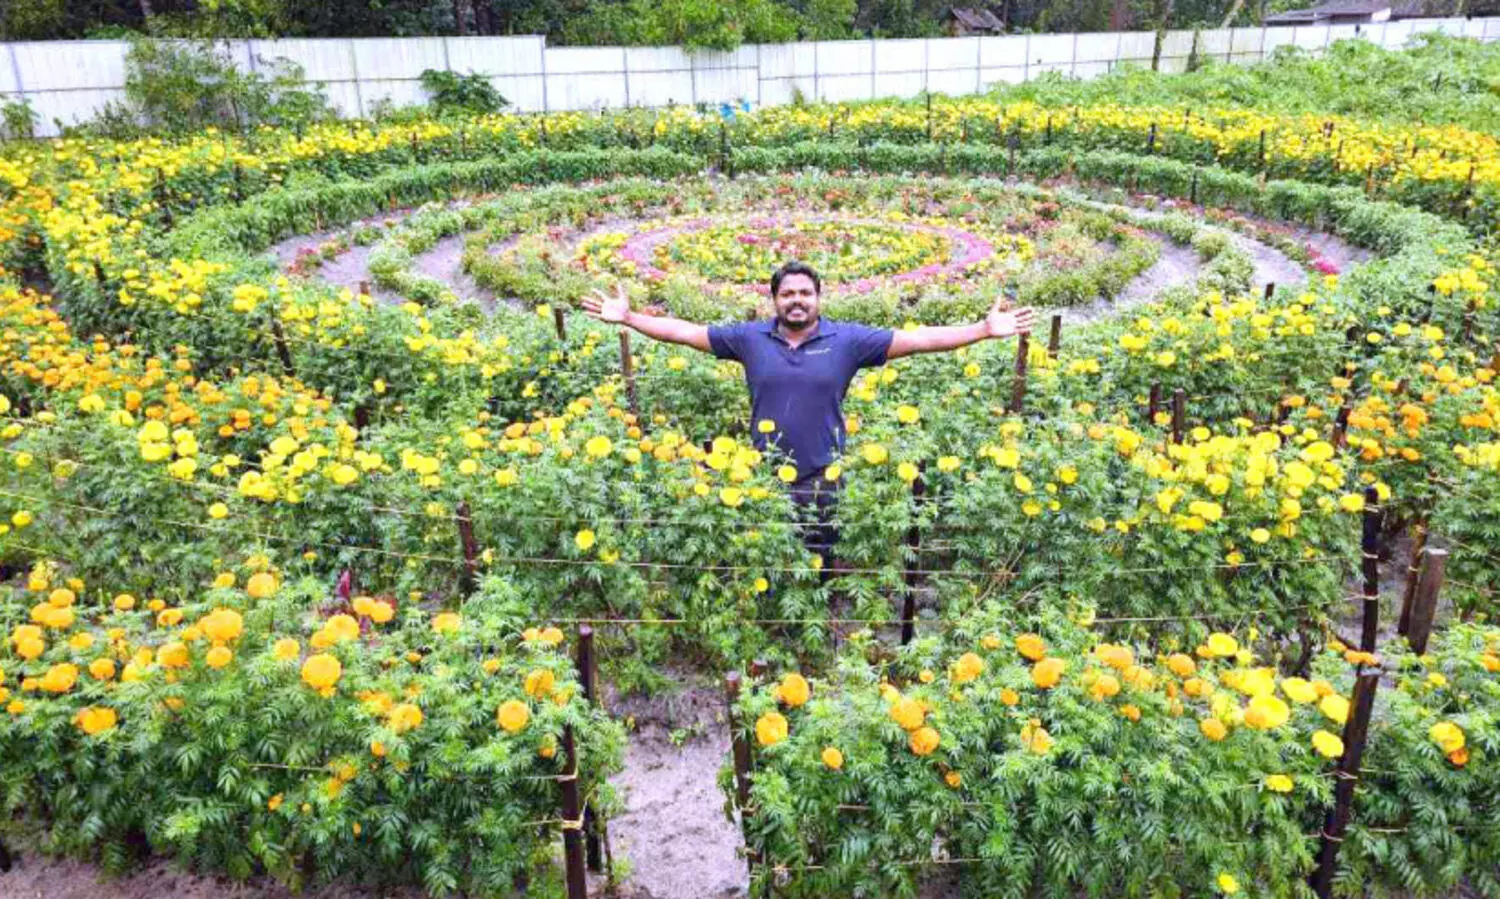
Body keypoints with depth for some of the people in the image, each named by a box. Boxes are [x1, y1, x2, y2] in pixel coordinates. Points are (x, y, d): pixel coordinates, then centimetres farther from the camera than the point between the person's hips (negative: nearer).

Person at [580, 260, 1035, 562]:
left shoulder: (848, 340, -3)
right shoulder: (750, 338, 1)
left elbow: (918, 339, -4)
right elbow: (685, 332, 4)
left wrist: (984, 329, -9)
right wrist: (628, 317, 0)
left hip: (823, 478, -1)